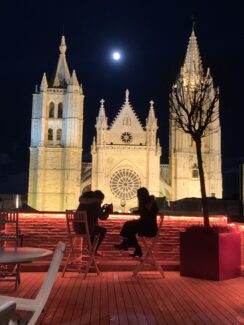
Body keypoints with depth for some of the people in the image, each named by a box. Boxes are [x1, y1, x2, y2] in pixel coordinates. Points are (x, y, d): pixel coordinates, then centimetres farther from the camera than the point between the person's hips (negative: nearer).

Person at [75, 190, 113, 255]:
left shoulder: (83, 201, 13)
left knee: (96, 227, 33)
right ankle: (94, 250, 15)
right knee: (103, 230, 13)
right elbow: (103, 217, -10)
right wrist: (109, 209, 8)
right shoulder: (95, 203, -13)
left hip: (77, 228, 9)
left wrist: (102, 208, 28)